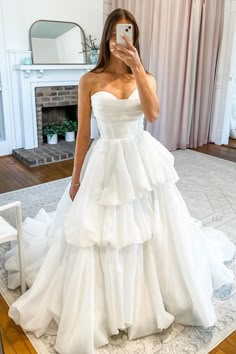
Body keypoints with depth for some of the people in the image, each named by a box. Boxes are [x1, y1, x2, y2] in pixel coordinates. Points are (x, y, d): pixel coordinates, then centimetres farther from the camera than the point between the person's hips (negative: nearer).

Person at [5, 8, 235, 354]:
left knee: (153, 229, 13)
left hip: (143, 160, 2)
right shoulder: (90, 81, -3)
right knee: (97, 236, 5)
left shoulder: (145, 77, 2)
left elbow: (153, 113, -19)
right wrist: (76, 178, 0)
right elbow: (83, 132, -2)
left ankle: (148, 294, 41)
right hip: (106, 163, -1)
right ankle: (101, 301, 31)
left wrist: (137, 67, -23)